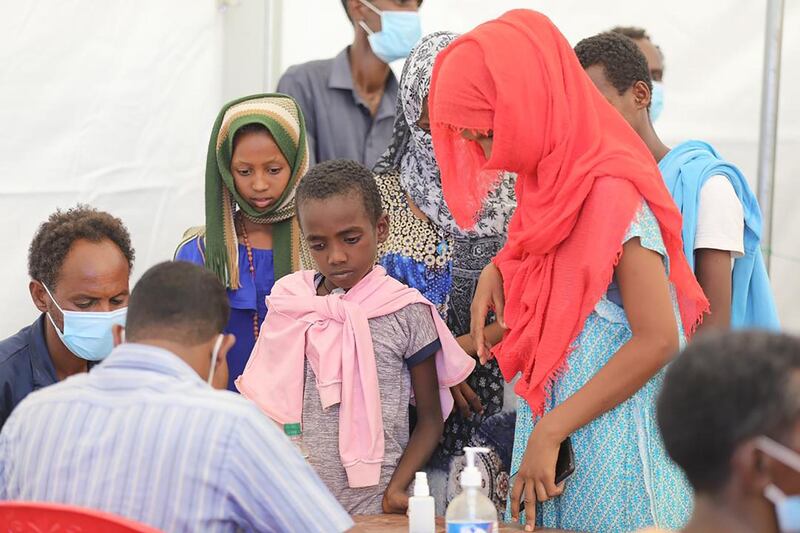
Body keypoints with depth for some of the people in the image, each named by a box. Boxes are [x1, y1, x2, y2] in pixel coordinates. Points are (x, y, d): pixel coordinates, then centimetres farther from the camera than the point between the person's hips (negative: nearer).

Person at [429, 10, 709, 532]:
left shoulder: (614, 195, -19)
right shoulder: (550, 183, 6)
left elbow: (657, 340, -22)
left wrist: (547, 433, -20)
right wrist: (498, 271, 2)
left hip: (611, 445, -8)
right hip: (552, 431, 8)